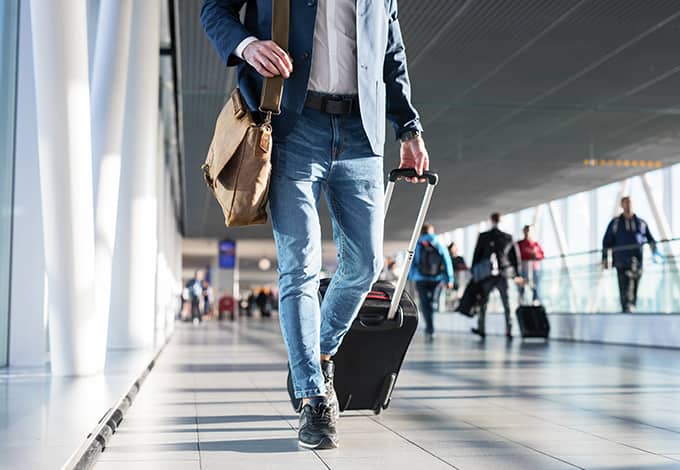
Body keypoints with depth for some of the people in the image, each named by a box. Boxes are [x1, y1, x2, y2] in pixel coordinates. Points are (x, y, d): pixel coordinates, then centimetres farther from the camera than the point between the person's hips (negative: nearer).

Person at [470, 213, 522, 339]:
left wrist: (473, 272, 8)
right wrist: (516, 274, 15)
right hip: (502, 275, 1)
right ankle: (509, 331, 3)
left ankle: (481, 329, 11)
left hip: (487, 275, -1)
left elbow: (477, 254, -1)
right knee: (506, 304, 6)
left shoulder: (483, 236, -5)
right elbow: (514, 256, 7)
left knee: (483, 302, 10)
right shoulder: (508, 237, 1)